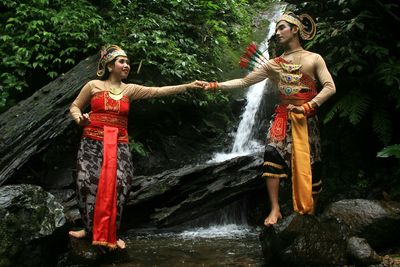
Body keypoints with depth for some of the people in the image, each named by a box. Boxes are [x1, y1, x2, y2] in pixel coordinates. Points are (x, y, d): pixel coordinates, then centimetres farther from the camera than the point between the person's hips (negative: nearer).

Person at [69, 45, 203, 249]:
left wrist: (188, 86, -7)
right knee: (90, 185, -6)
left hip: (118, 146, 2)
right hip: (92, 143, -1)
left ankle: (110, 234, 7)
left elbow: (158, 91, 1)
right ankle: (90, 228, 12)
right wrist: (80, 119, -13)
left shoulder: (129, 90, 8)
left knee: (115, 187, -6)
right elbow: (74, 107, 11)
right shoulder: (93, 85, 4)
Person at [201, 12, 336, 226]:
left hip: (306, 119, -2)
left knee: (307, 164, -1)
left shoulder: (314, 59, 1)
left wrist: (307, 107, -17)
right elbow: (244, 82, 5)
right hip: (282, 117, 2)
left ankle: (309, 210, 15)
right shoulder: (271, 64, 9)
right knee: (272, 156, -17)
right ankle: (275, 209, -12)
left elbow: (330, 87, -7)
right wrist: (215, 85, -5)